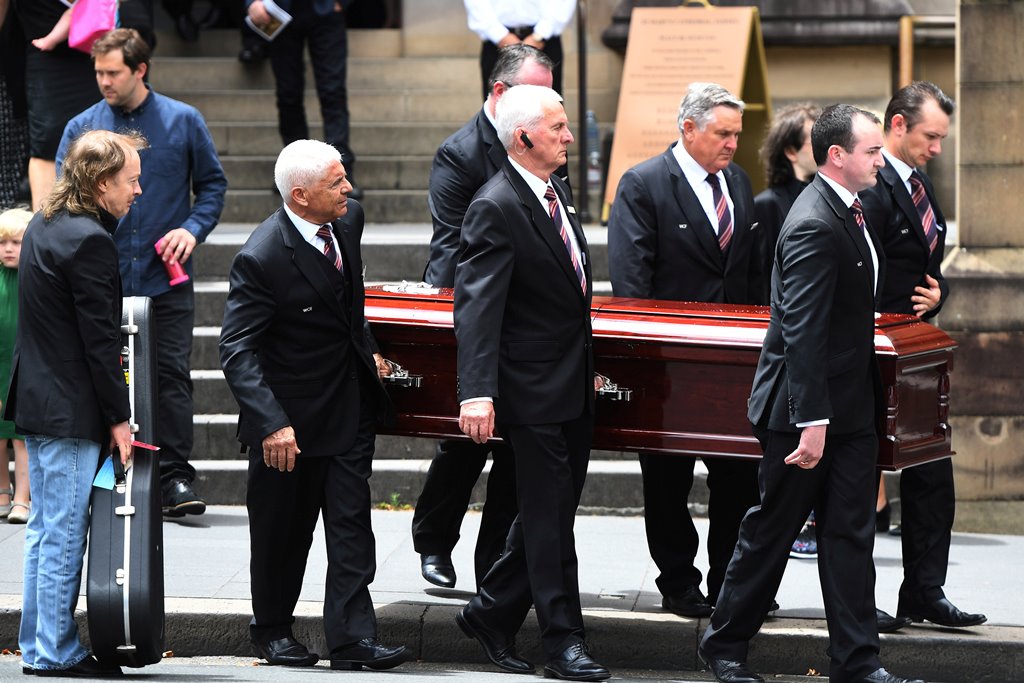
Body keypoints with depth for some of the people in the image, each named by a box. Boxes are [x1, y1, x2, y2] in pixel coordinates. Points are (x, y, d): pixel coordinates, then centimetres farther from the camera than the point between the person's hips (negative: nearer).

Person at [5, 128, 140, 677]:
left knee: (45, 529, 15)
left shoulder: (45, 225, 11)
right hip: (71, 410, -10)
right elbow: (100, 340, -19)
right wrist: (118, 418, -13)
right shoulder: (90, 241, -20)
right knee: (64, 533, -3)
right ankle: (56, 651, 2)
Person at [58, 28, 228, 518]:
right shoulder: (82, 127, 4)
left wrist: (193, 228, -6)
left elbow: (212, 184, 10)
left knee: (171, 374, -4)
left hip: (165, 279, -1)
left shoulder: (183, 121, 3)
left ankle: (175, 478, 0)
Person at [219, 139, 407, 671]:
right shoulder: (261, 258, -24)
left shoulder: (348, 219, -2)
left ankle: (352, 637, -1)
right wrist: (271, 423, -32)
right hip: (292, 414, -5)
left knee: (351, 523, -1)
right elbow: (236, 351, -25)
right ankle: (272, 630, 27)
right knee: (283, 531, 10)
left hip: (350, 404, 5)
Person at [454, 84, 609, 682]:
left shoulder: (557, 192, 11)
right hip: (535, 388, -9)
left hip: (574, 386, 9)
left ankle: (491, 614, 25)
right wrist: (478, 391, -33)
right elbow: (477, 306, -24)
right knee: (550, 515, -2)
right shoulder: (496, 208, -17)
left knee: (552, 512, 13)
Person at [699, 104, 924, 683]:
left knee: (851, 533, 6)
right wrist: (812, 421, -29)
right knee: (772, 529, 5)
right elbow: (801, 332, -26)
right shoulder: (814, 226, -21)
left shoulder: (851, 211, 10)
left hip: (852, 406, 9)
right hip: (808, 403, -9)